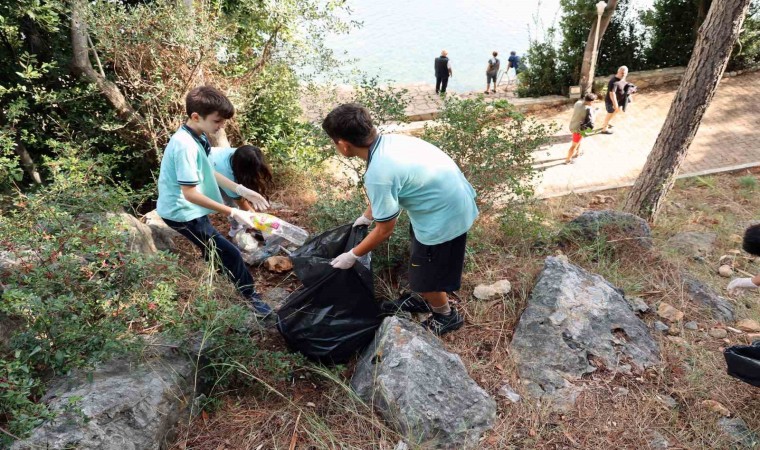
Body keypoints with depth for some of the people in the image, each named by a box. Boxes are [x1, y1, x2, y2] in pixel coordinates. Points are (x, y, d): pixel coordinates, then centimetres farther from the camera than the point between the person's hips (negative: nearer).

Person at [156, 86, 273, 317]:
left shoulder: (198, 136, -1)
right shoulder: (186, 145, -30)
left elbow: (207, 173, 11)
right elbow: (190, 193, -30)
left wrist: (242, 190, 4)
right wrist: (233, 213, -28)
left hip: (185, 209, 10)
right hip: (183, 212, -10)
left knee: (216, 251, 24)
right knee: (229, 253, -5)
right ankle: (250, 297, 12)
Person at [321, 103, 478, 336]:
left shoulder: (377, 174, -29)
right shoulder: (389, 141, -3)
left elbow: (384, 229, -16)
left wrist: (352, 256, -2)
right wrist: (366, 216, 29)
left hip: (446, 216, -9)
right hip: (452, 196, 9)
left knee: (425, 275, 13)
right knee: (424, 259, 29)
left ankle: (446, 316, 38)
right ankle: (430, 299, 52)